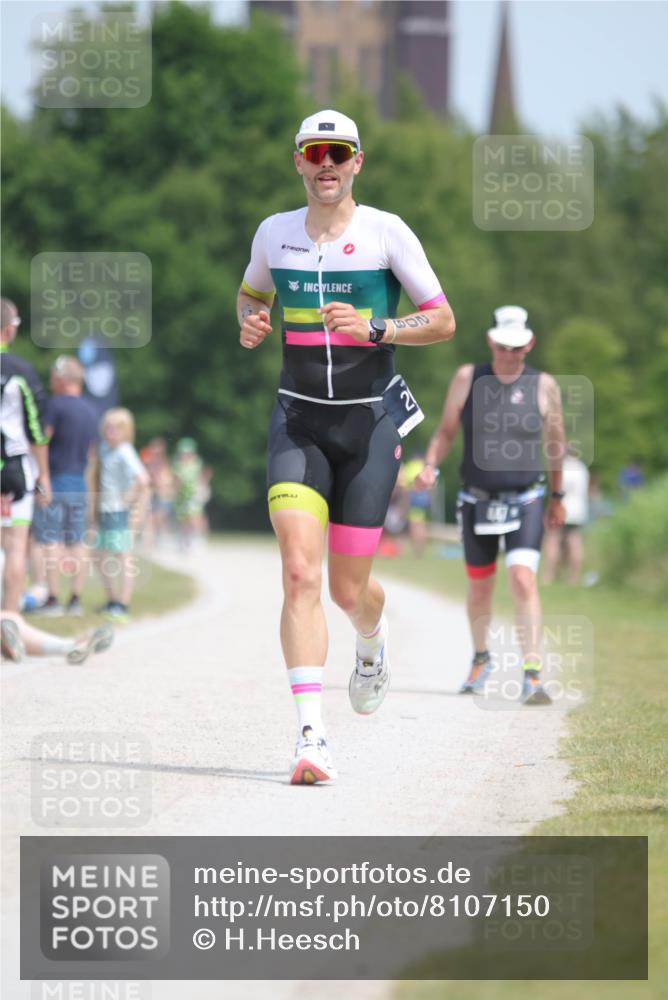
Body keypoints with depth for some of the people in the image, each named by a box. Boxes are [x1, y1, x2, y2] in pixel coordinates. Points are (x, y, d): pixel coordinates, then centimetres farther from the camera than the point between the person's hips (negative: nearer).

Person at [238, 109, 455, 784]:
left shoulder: (386, 232, -4)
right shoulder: (274, 233, 5)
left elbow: (443, 321, -2)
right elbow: (250, 292, 25)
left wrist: (374, 329, -18)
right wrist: (250, 324, 2)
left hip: (370, 422, -1)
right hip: (298, 421, 1)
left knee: (348, 589, 5)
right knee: (299, 571, -18)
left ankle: (373, 645, 45)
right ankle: (311, 736, -22)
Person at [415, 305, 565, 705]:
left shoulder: (544, 386, -2)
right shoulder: (468, 378, -1)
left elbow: (556, 443, 10)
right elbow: (446, 431, 8)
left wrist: (557, 497, 16)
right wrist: (430, 467, -10)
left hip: (525, 501, -2)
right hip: (476, 502, 2)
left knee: (523, 579, -19)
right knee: (480, 586, 13)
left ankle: (532, 672, -20)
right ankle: (481, 658, 37)